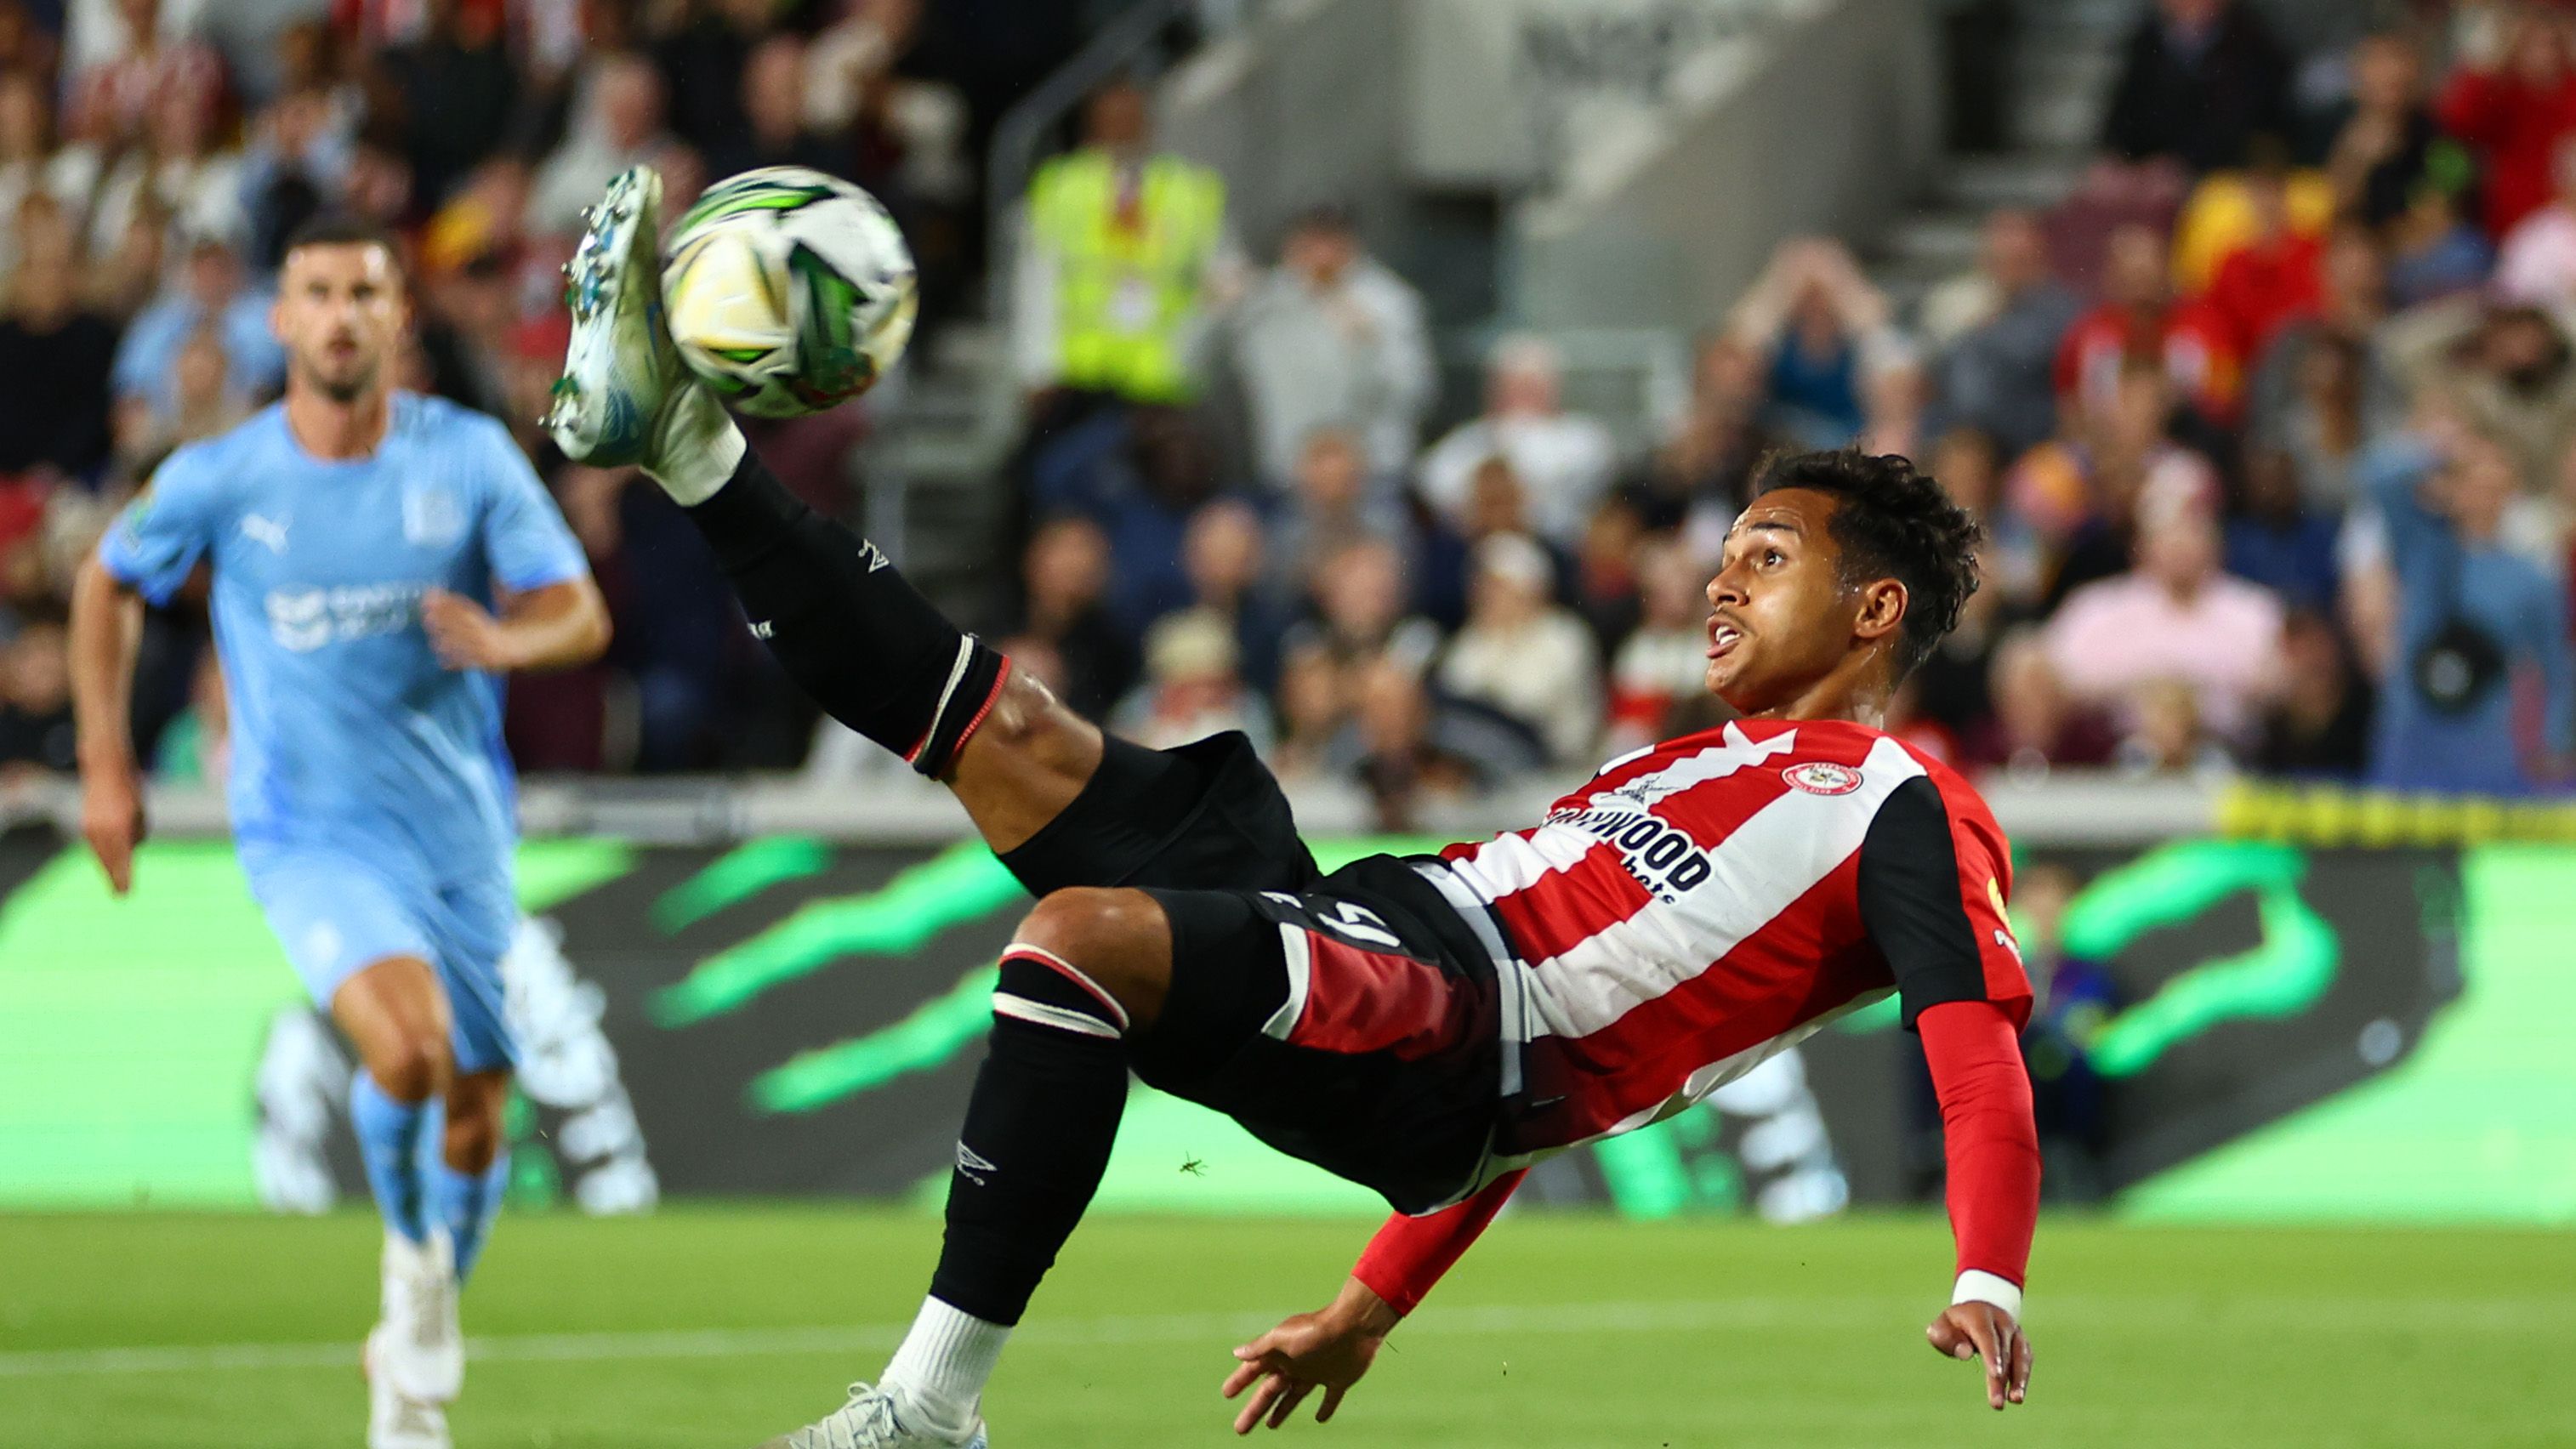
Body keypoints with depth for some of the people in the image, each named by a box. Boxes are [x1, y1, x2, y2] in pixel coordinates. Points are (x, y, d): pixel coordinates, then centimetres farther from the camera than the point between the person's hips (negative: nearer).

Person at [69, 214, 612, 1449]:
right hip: (312, 835, -3)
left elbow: (582, 614, -4)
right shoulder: (218, 479, -6)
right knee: (407, 1049, -29)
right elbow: (107, 586, 12)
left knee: (476, 1119, 7)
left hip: (460, 832, 3)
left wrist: (506, 641, -27)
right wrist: (105, 766, 10)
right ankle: (410, 1253, 2)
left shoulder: (469, 456, -4)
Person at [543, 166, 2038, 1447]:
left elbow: (1980, 1043, -11)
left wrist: (1988, 1285, -30)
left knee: (1085, 929, -33)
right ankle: (687, 435, 6)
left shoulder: (1904, 807, 6)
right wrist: (1373, 1307, 34)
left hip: (1455, 1016, -9)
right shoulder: (1712, 766, 33)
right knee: (1020, 737, 2)